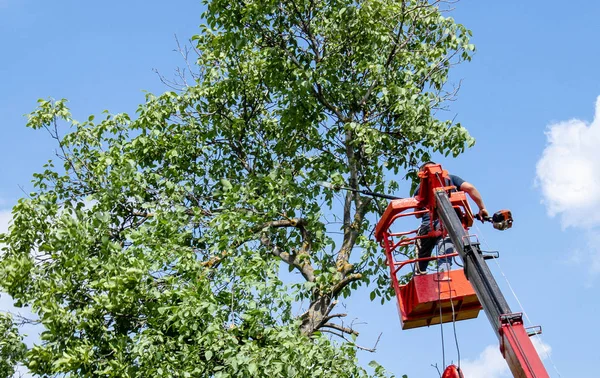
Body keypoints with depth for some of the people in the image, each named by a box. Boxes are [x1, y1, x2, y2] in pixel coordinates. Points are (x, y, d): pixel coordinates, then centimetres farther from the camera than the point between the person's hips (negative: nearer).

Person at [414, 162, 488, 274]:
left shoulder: (420, 187, 21)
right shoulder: (450, 178, 18)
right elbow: (469, 188, 2)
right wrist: (482, 208, 8)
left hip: (427, 225, 1)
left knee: (421, 263, 15)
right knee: (445, 260, -10)